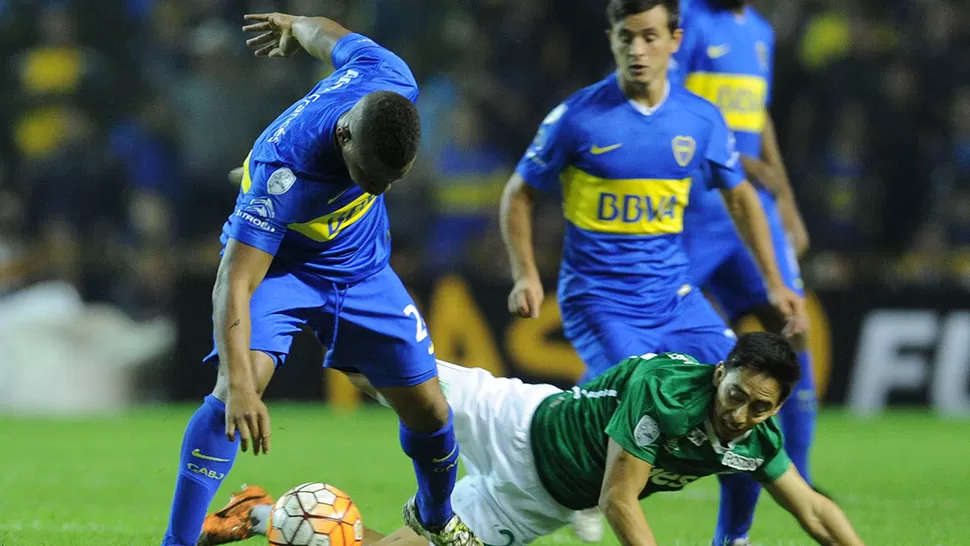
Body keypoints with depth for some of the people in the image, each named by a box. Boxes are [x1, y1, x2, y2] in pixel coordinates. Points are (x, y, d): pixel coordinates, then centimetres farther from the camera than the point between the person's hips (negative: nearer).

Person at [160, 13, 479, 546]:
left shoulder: (391, 82, -27)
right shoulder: (286, 170, -42)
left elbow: (330, 34, -3)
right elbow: (233, 282, -42)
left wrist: (295, 27, 20)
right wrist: (240, 384, -53)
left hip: (360, 267, 5)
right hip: (277, 263, -5)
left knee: (427, 408, 6)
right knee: (237, 388, -29)